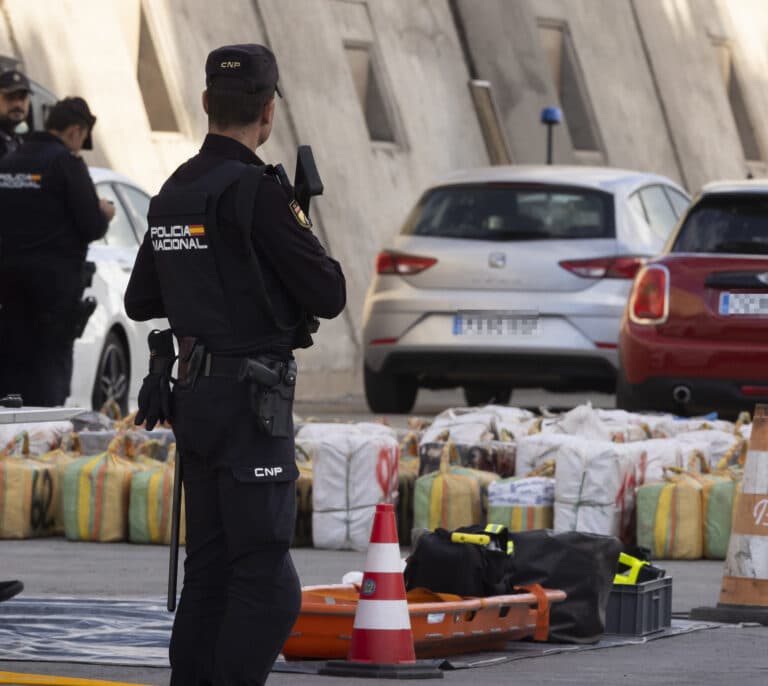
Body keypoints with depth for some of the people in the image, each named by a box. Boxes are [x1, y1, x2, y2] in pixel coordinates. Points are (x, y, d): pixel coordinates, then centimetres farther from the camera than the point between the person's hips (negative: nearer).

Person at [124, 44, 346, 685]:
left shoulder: (173, 193, 10)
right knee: (267, 584, -9)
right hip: (251, 401, -9)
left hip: (195, 397, 9)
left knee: (209, 570, 13)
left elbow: (140, 301, 19)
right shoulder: (258, 192, -16)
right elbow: (329, 295, -14)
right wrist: (306, 240, 4)